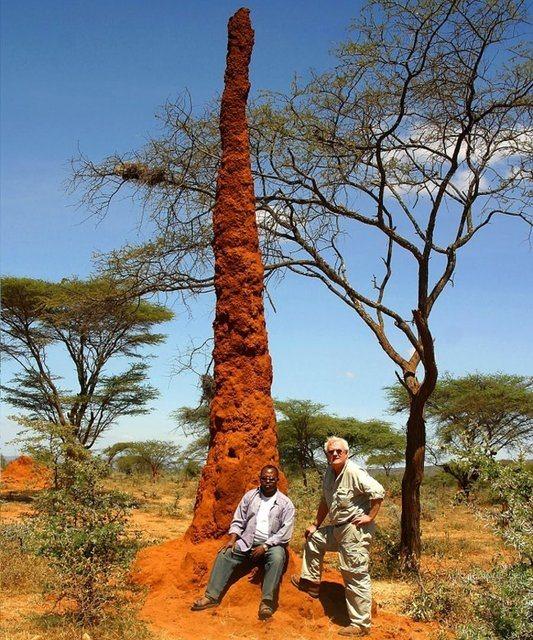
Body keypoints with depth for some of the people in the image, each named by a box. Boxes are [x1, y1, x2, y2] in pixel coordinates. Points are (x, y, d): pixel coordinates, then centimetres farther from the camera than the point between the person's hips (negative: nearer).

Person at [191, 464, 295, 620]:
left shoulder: (285, 503, -3)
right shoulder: (250, 496, 8)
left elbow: (285, 532, -9)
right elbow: (238, 521, 10)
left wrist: (264, 547, -16)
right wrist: (232, 539, -7)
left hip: (271, 544, -3)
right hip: (247, 542, 4)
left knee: (277, 557, -35)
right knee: (224, 554, -18)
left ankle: (267, 602, -35)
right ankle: (212, 596, -21)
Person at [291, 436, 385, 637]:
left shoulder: (354, 473, -19)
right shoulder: (329, 473, 9)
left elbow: (378, 492, -25)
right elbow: (325, 501, 22)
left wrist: (370, 516, -19)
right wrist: (316, 524, 23)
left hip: (356, 530, -10)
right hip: (337, 529, 10)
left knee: (356, 576, -6)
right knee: (313, 538, 24)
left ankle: (361, 625, 3)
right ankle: (311, 582, 34)